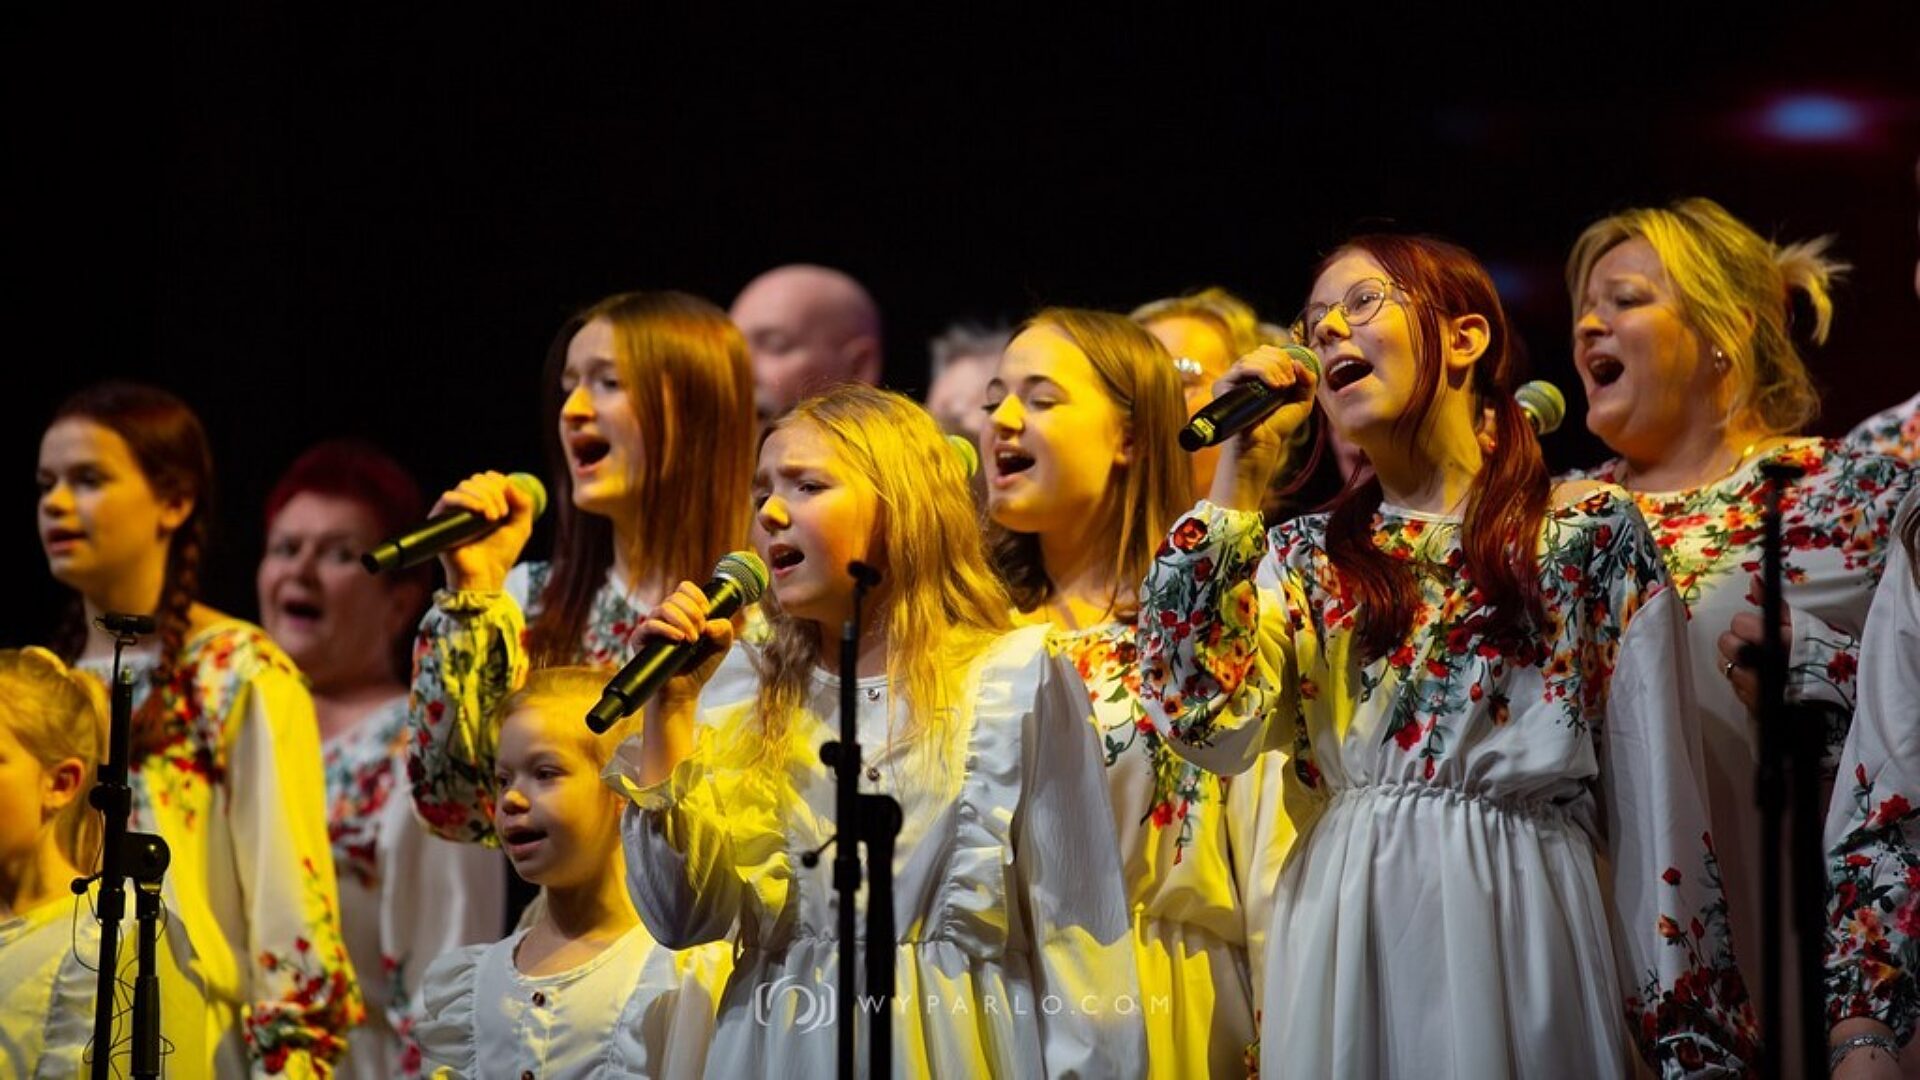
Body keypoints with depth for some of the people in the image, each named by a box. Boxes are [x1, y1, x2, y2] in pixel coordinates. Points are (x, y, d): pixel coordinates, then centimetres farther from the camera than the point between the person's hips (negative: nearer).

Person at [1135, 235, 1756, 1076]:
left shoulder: (1592, 531, 4)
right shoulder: (1304, 556, 13)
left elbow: (1654, 801, 0)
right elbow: (1209, 727, -6)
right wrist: (1239, 474, 0)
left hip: (1519, 923, -3)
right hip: (1342, 937, 3)